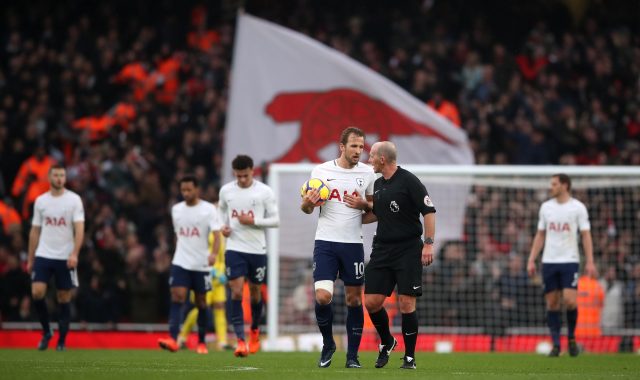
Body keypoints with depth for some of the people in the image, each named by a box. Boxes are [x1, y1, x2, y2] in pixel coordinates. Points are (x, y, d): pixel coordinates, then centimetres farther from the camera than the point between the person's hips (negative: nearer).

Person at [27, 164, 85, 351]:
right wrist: (30, 259, 11)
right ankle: (46, 331, 6)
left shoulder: (74, 200, -3)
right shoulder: (40, 201, 7)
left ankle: (61, 342, 13)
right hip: (43, 256, 2)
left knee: (64, 299, 3)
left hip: (65, 258, -2)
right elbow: (35, 231, 13)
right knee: (37, 292, -14)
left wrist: (74, 254, -23)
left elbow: (79, 229, -10)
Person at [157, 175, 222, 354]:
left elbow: (216, 234, -14)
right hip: (180, 263, 2)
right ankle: (173, 340, -25)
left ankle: (201, 342, 20)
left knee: (201, 303, 7)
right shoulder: (176, 210, 10)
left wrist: (213, 253, -31)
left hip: (201, 265, -2)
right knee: (177, 297, -14)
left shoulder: (209, 210, -5)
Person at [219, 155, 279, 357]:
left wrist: (253, 221, -17)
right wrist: (223, 226, 2)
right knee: (236, 292, -12)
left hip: (257, 249, 0)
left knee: (255, 292, 12)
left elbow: (275, 220, -4)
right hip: (235, 248, 0)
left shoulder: (264, 192, -6)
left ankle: (254, 330, 39)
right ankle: (240, 340, -14)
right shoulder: (226, 190, 2)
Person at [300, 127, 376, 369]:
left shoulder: (367, 174, 3)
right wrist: (308, 203, -14)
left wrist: (363, 204, -9)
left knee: (354, 300, 3)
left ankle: (352, 355, 13)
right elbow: (306, 208, 9)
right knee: (322, 297, -14)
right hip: (325, 242, -1)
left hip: (353, 244, 1)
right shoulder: (321, 171, 0)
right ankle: (328, 345, 10)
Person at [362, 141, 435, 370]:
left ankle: (409, 357, 3)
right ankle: (386, 342, 25)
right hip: (382, 248, 6)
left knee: (406, 303, -7)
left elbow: (429, 211, -11)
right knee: (371, 302, 0)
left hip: (408, 250, -6)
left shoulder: (409, 181, -10)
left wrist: (429, 243, -17)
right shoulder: (377, 185, 12)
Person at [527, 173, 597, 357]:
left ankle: (571, 338, 7)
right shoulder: (546, 207, 10)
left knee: (569, 300, -15)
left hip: (569, 261, -4)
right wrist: (532, 260, 7)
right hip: (549, 262, 4)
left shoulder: (578, 207, -1)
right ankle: (556, 344, 7)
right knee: (552, 304, 1)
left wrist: (590, 262, -11)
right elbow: (540, 235, 14)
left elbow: (586, 235, -2)